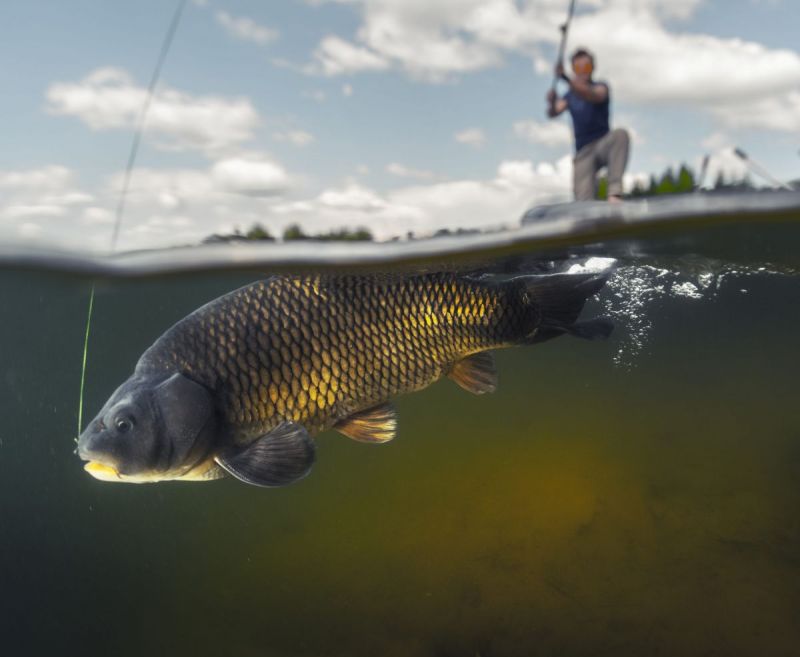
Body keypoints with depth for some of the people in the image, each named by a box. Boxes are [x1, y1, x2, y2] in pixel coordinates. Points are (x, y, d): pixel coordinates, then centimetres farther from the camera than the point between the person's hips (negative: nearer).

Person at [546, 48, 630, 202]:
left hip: (603, 144, -2)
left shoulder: (601, 87, 2)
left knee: (620, 134, -35)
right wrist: (552, 103, -32)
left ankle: (614, 191, -42)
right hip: (583, 151, 2)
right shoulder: (570, 96, 11)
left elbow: (593, 96, -23)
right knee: (583, 201, -16)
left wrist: (567, 79, -40)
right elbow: (553, 113, -7)